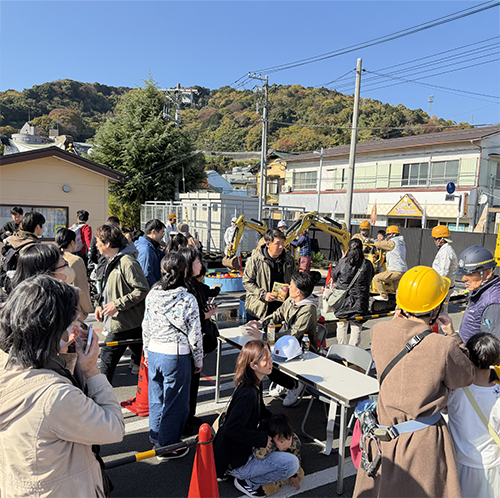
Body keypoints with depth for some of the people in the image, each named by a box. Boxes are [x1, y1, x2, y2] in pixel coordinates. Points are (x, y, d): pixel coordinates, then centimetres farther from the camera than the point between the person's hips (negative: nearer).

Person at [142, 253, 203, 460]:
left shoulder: (152, 295, -3)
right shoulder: (188, 300, -16)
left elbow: (146, 327, 7)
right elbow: (194, 335, -11)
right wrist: (198, 361, 3)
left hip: (154, 352, 5)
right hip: (177, 355, -5)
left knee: (156, 397, 21)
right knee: (175, 402, 10)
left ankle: (156, 437, 39)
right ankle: (167, 447, 23)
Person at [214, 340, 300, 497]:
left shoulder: (256, 385, 1)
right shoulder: (248, 393, -29)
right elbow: (231, 428, -33)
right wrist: (262, 439, -23)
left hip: (242, 447, 9)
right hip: (235, 461, -9)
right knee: (292, 464, -16)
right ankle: (247, 481, 0)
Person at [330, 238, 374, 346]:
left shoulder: (343, 262, -9)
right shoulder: (368, 264, -5)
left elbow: (333, 277, 6)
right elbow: (370, 280, 8)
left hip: (342, 300, 1)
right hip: (359, 301, 0)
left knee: (341, 326, 16)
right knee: (356, 327, 8)